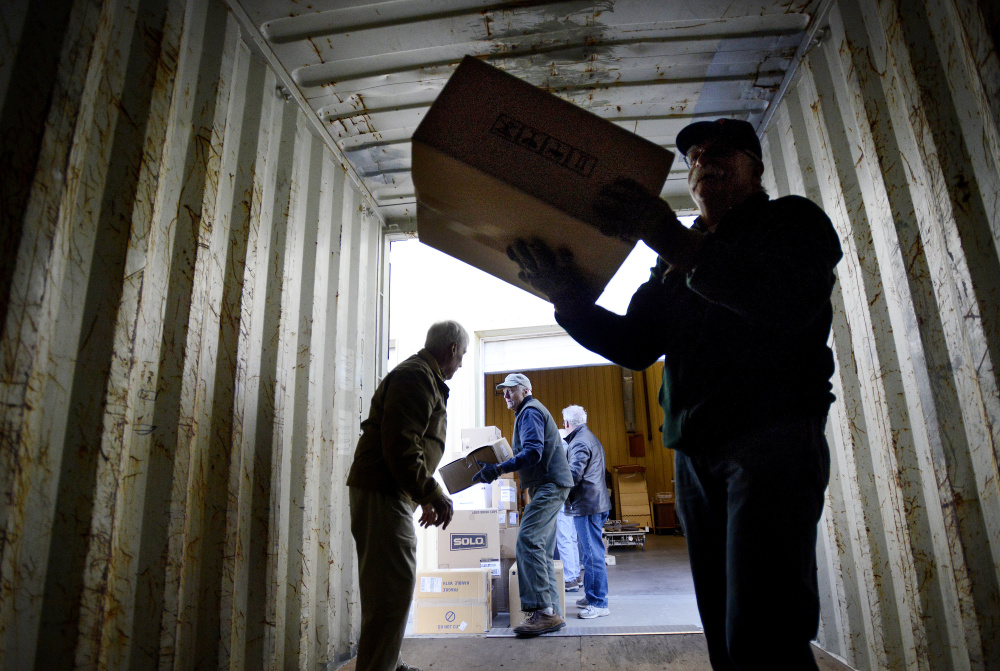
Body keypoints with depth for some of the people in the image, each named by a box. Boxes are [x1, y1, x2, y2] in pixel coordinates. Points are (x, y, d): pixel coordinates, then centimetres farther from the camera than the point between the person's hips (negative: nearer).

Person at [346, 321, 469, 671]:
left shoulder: (422, 378, 21)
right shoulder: (416, 378, -14)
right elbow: (401, 446, -24)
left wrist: (424, 497, 22)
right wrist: (432, 494, -19)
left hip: (391, 492, 11)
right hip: (382, 493, -11)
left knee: (390, 585, 19)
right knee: (394, 587, -8)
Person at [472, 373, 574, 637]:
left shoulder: (530, 412, -8)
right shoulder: (529, 412, 25)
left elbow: (532, 452, -22)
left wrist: (497, 469, -29)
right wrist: (498, 468, 21)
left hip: (549, 485, -11)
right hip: (548, 486, 11)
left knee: (527, 541, -19)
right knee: (541, 550, 9)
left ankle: (542, 610, -21)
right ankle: (552, 613, 11)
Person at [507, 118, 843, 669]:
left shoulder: (792, 221, 8)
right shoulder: (676, 261, 24)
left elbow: (789, 302, -16)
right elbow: (635, 346, 11)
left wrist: (674, 242, -24)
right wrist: (569, 301, -7)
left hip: (773, 434, -5)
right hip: (694, 452, 6)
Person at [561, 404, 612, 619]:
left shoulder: (580, 442, -15)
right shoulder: (590, 438, 18)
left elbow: (573, 475, -22)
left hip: (586, 505, -11)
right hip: (596, 503, 11)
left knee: (593, 554, -6)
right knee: (592, 553, 17)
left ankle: (599, 603, -1)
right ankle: (592, 596, 27)